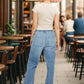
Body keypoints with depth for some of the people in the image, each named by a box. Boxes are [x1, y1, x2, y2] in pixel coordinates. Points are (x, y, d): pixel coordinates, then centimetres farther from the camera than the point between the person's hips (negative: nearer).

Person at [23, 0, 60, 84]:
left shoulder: (37, 7, -7)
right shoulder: (55, 9, 0)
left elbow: (34, 25, -8)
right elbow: (56, 27, -1)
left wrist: (31, 38, 4)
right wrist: (58, 41, 6)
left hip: (38, 36, -2)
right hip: (50, 37, 2)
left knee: (32, 63, 9)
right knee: (50, 64, 9)